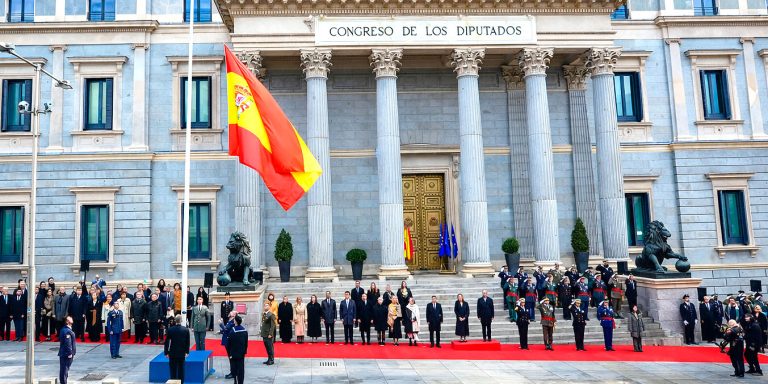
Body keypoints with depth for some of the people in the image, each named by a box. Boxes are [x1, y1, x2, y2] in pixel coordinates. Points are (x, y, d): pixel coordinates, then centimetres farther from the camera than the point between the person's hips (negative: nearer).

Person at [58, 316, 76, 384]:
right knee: (65, 368, -4)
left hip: (63, 353, 10)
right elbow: (68, 343, -24)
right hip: (67, 353, -10)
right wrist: (70, 353, -19)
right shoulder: (67, 331, -21)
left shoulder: (63, 329, 11)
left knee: (63, 369, 16)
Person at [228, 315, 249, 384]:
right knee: (241, 368, 8)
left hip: (234, 354, -4)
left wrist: (230, 354, -5)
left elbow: (230, 344, -12)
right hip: (242, 353, 4)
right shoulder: (245, 331, 0)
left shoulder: (232, 332, -16)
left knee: (234, 368, 5)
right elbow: (246, 343, 6)